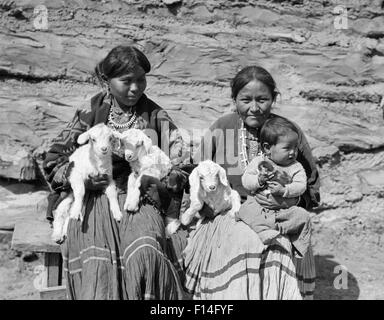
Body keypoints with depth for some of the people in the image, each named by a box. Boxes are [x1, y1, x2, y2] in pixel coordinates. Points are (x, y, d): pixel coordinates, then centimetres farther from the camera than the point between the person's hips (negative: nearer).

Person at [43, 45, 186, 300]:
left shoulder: (156, 117, 11)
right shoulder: (90, 115, 9)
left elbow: (181, 158, 10)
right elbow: (53, 162, 10)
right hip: (94, 199, 0)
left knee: (144, 252, -28)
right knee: (97, 261, -26)